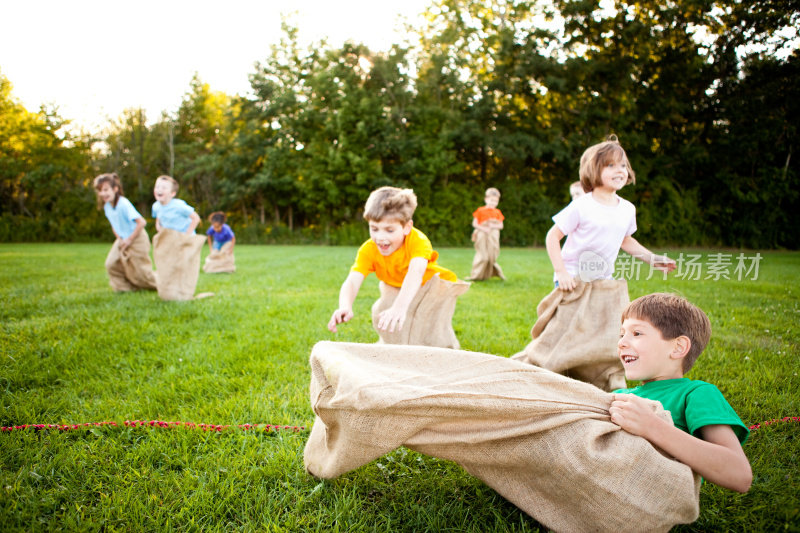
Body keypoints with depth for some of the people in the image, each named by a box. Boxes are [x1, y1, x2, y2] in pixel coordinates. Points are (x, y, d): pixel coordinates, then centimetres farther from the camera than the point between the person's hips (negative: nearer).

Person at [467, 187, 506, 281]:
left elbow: (501, 225, 7)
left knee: (492, 256, 6)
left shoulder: (497, 212, 9)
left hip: (493, 237, 3)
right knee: (482, 256, -6)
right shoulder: (480, 211, -1)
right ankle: (476, 275, 2)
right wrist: (483, 228, -16)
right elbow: (474, 223, -2)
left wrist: (494, 226, -13)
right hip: (482, 235, -3)